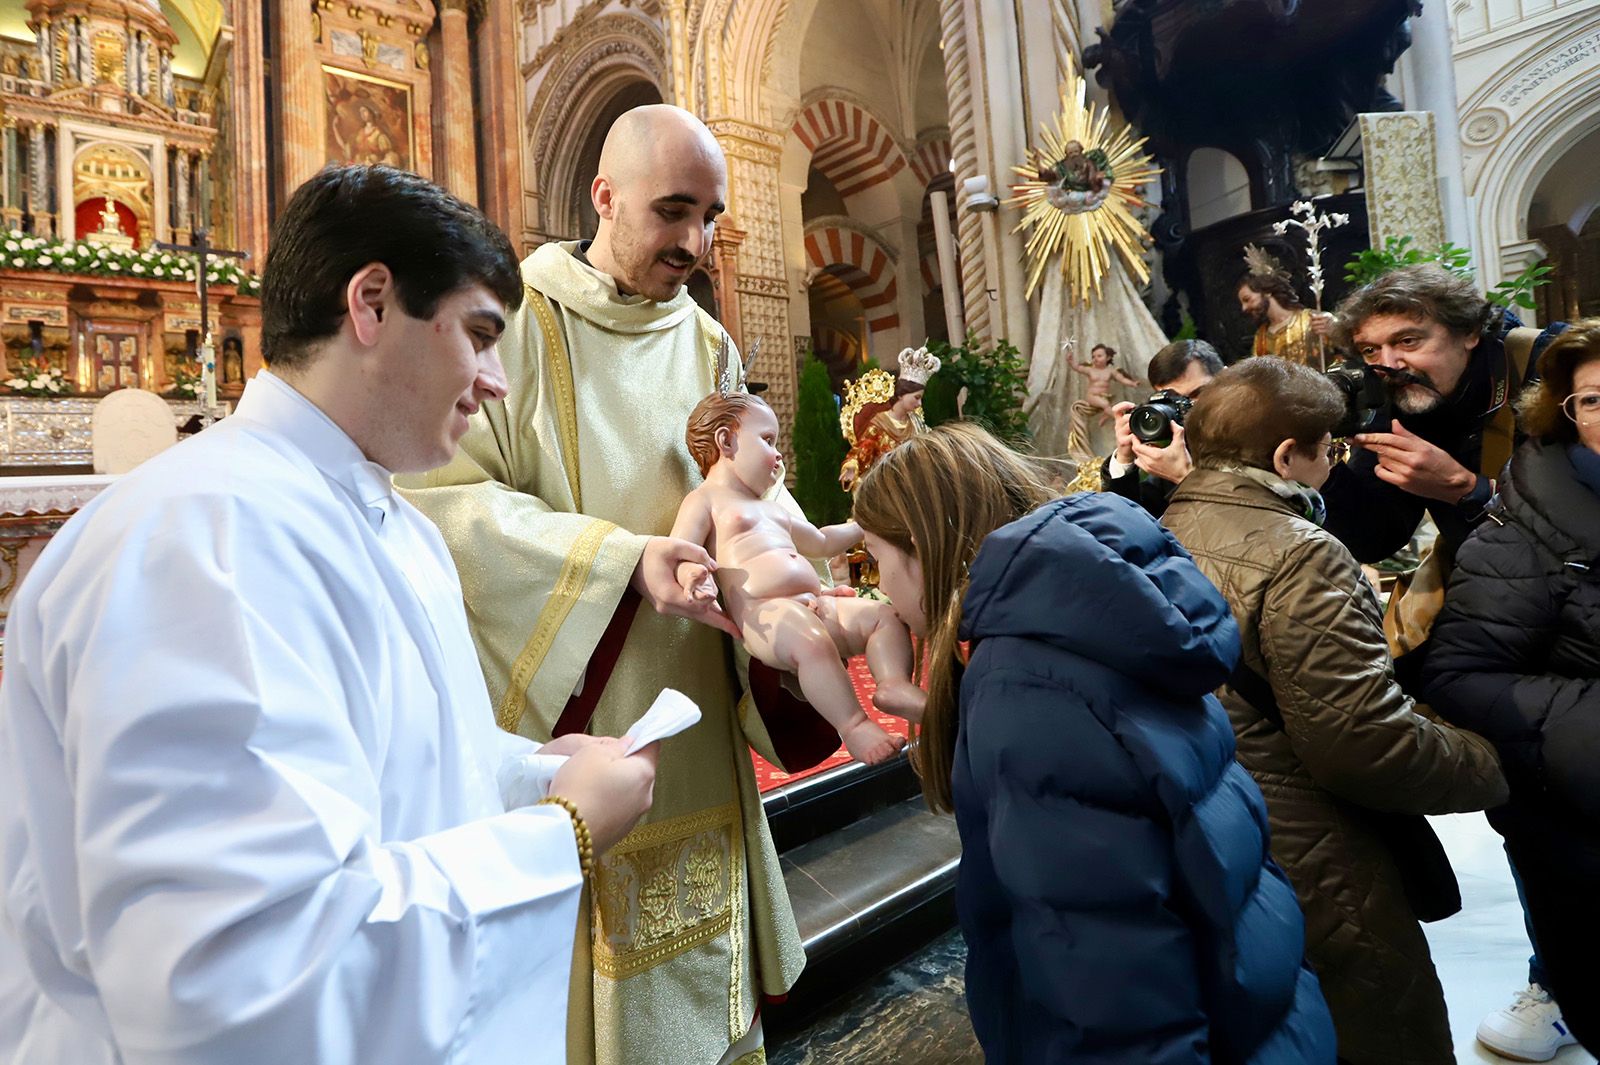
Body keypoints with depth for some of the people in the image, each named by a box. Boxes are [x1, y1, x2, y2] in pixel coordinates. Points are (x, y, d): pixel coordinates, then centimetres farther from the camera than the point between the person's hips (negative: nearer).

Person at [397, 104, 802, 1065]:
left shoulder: (710, 343, 10)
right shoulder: (513, 317, -8)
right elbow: (448, 499, -16)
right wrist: (622, 559, -25)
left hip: (689, 728, 5)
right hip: (555, 723, -5)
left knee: (697, 979, 17)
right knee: (572, 982, 8)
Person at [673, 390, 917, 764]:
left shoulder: (774, 510, 33)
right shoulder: (705, 500, 7)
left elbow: (820, 542, 47)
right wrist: (693, 573, -30)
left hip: (816, 605, 9)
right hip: (762, 611, -9)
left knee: (884, 614, 0)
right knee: (811, 641, -36)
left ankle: (893, 683, -16)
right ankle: (853, 725, -31)